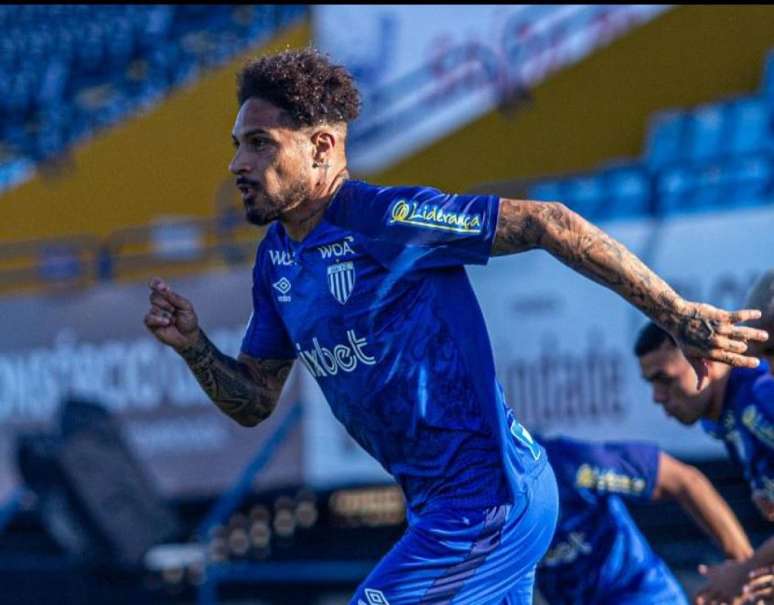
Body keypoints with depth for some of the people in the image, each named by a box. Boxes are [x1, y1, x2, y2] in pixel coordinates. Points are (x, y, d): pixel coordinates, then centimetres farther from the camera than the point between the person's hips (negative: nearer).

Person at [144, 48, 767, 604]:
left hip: (487, 498, -9)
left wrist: (677, 315, -19)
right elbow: (254, 401, 18)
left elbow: (546, 223, -18)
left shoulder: (384, 219, -17)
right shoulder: (276, 258, 9)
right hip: (438, 500, 9)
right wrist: (194, 346, -2)